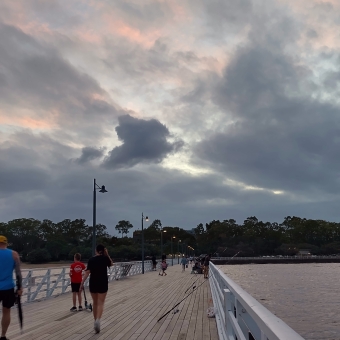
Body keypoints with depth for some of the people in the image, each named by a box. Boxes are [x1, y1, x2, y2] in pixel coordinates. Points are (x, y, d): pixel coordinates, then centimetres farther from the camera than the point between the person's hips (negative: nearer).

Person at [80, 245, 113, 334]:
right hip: (103, 283, -2)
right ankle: (98, 320, -25)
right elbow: (111, 264, 19)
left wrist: (82, 283, -7)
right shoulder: (105, 258, -3)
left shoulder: (91, 260, -2)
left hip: (93, 283, 2)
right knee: (101, 303, -2)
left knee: (95, 303, 17)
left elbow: (87, 272, -9)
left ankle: (96, 321, 26)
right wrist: (107, 254, 9)